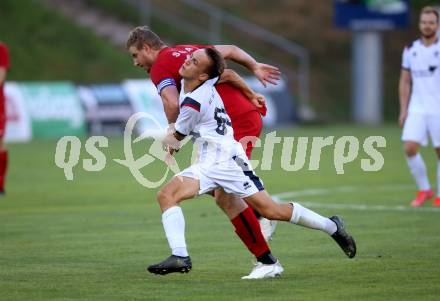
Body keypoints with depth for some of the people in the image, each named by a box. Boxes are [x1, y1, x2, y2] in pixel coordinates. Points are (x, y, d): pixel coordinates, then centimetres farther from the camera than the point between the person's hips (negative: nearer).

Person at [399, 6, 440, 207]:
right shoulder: (410, 50, 8)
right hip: (417, 109, 3)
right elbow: (405, 82, 13)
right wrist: (403, 110, 6)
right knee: (410, 148, -11)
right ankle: (424, 189, 5)